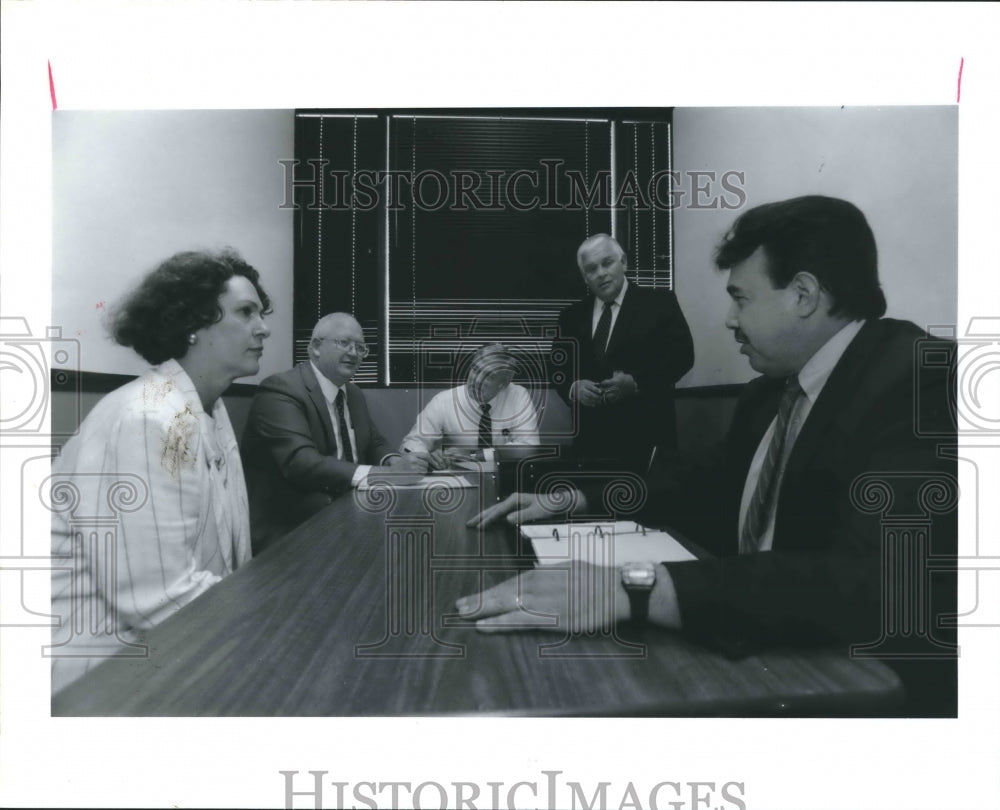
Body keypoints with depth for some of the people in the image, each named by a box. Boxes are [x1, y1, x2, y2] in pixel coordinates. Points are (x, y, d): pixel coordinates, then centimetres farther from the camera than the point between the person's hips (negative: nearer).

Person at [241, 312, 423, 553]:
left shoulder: (353, 394, 13)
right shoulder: (280, 390, -14)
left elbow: (374, 443, 19)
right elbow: (300, 461, -27)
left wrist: (393, 461, -6)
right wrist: (374, 474, -37)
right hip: (290, 530, -8)